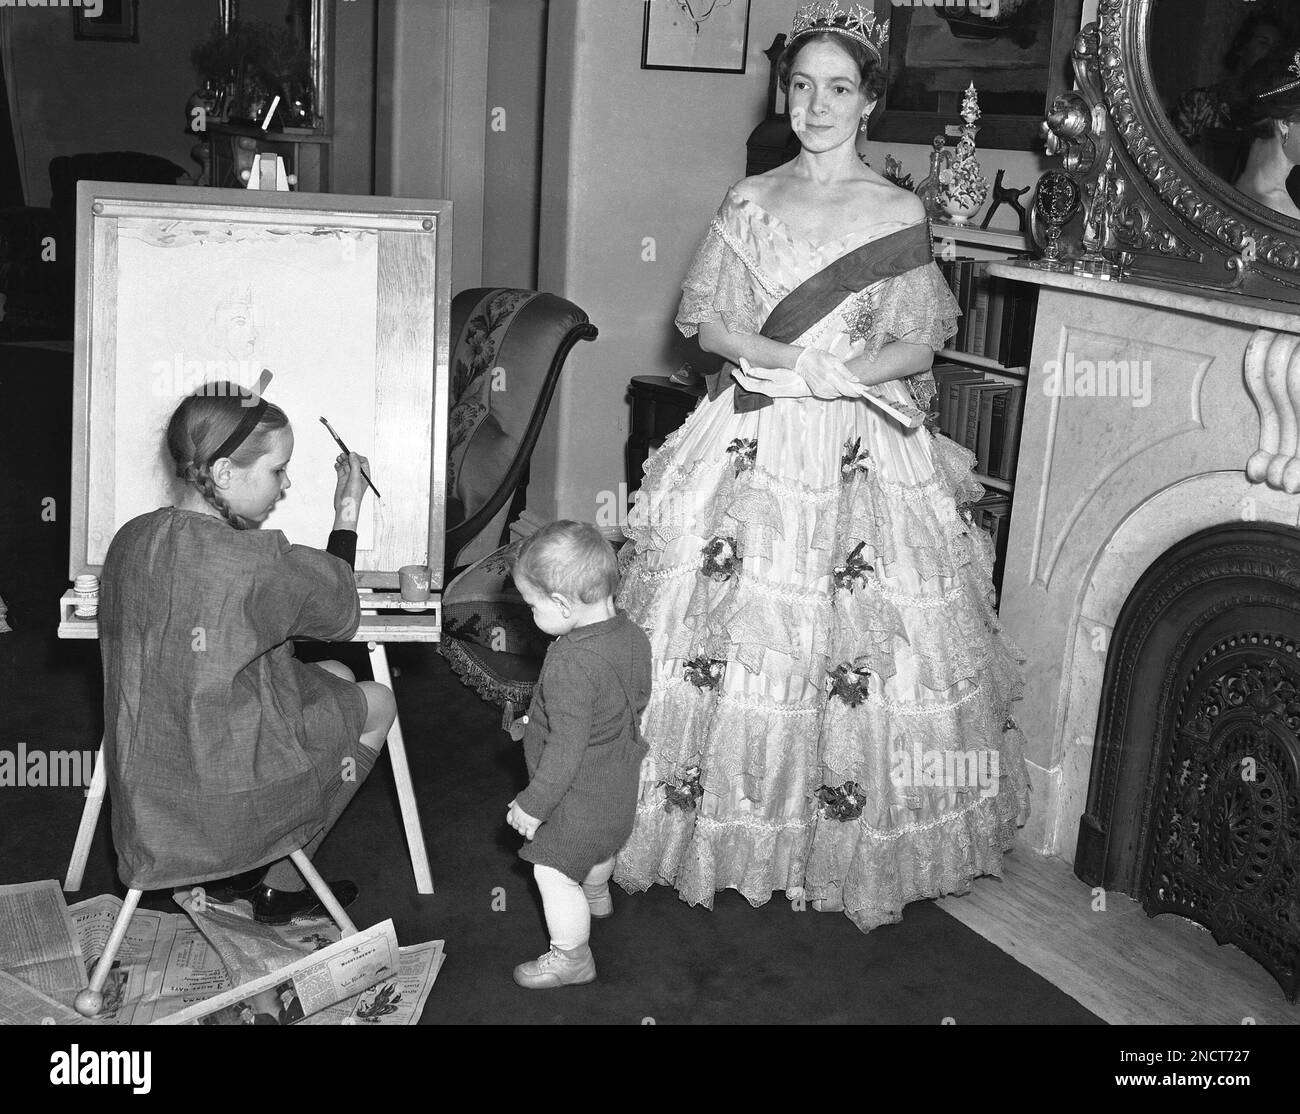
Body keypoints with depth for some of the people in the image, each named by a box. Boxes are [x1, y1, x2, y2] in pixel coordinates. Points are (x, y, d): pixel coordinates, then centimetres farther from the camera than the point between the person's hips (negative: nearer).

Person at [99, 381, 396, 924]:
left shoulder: (130, 539, -4)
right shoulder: (259, 562, -27)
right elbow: (340, 615, -7)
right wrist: (348, 512, 3)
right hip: (222, 793, -8)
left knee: (334, 676, 25)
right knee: (377, 702, 16)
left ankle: (237, 871, 28)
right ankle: (282, 884, 25)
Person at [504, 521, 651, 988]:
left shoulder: (571, 665, -35)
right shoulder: (632, 636, -8)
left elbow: (567, 749, -30)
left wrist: (533, 803, -17)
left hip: (582, 796, -9)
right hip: (622, 783, 9)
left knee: (554, 872, 9)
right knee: (598, 846, 34)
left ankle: (571, 957, 25)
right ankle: (596, 895, 61)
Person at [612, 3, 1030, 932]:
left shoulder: (900, 216, 2)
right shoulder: (749, 203, 7)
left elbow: (922, 342, 0)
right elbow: (708, 323, 2)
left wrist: (843, 373, -18)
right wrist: (800, 366, -13)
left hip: (862, 453, -1)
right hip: (752, 444, 2)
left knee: (854, 639, -2)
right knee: (725, 623, 1)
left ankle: (842, 827, 14)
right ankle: (719, 810, 17)